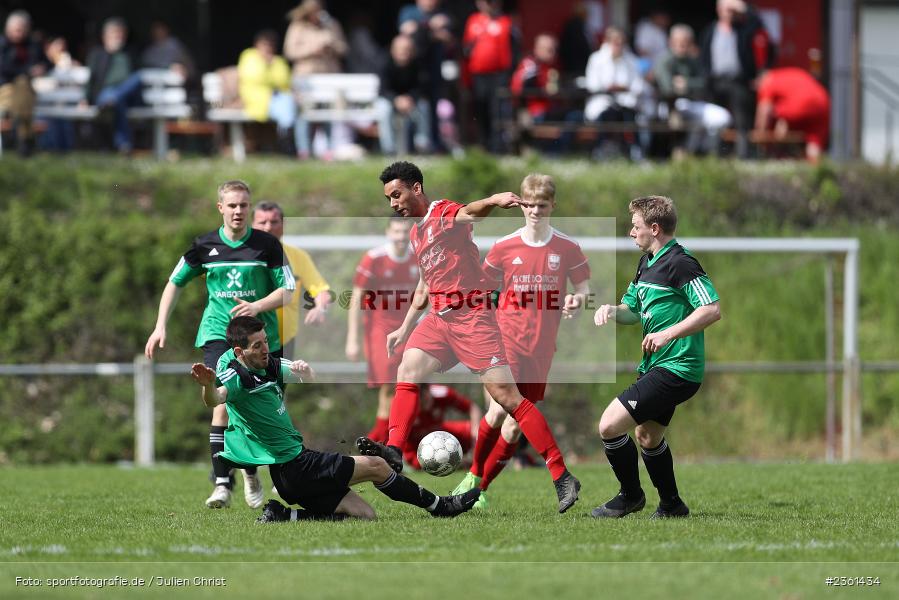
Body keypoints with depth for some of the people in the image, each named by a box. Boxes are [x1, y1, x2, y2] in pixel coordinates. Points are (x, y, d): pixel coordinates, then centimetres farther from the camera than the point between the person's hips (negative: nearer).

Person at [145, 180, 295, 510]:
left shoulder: (267, 244, -2)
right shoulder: (205, 245, 1)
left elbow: (288, 290, -1)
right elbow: (175, 282, 13)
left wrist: (257, 306, -18)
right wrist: (160, 327, 6)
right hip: (218, 334, -1)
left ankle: (251, 473, 33)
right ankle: (222, 485, -20)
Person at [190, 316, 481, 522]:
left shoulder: (268, 365, 5)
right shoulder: (235, 375, -20)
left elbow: (308, 377, 15)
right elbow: (215, 398, -42)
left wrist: (304, 368, -9)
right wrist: (208, 385, -65)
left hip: (298, 460, 9)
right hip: (293, 469, -9)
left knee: (364, 514, 7)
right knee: (376, 466, -4)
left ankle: (282, 516, 1)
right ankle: (439, 506, 14)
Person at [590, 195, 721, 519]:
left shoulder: (679, 263, -16)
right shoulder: (647, 262, 15)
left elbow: (712, 310, -23)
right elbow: (633, 310, 23)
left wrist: (669, 333, -27)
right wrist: (612, 310, 1)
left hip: (675, 369, -11)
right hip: (655, 366, 11)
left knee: (610, 426, -13)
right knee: (647, 437, 23)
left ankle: (630, 495, 6)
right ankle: (671, 505, 37)